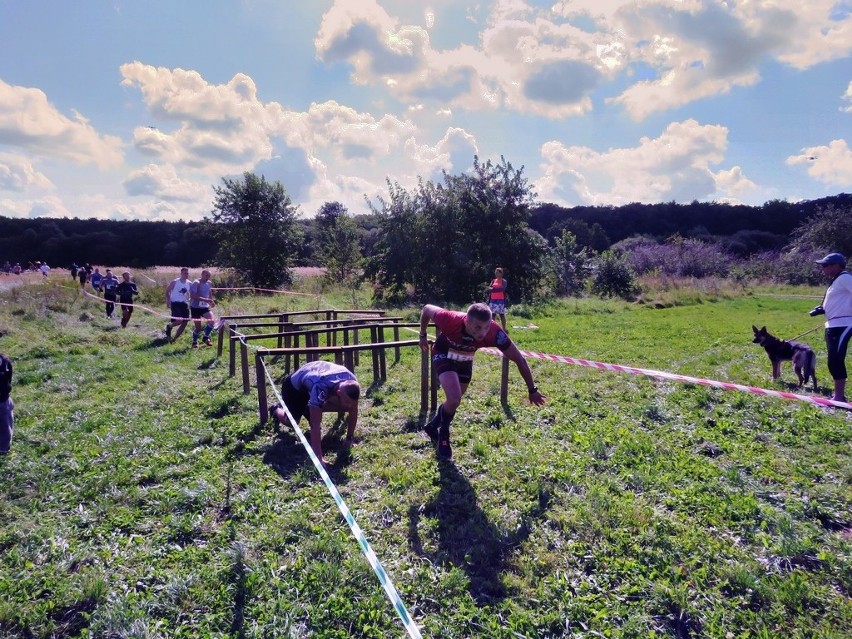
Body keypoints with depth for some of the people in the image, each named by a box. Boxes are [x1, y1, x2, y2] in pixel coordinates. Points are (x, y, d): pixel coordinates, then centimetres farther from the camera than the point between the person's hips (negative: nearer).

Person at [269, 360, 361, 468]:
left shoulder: (351, 383, -31)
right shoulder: (321, 387, -47)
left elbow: (353, 411, -15)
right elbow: (315, 425, -46)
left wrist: (350, 438, -13)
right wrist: (318, 457, -47)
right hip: (294, 385, -4)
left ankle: (307, 409, 12)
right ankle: (276, 410, 37)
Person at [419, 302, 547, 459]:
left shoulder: (495, 333, -38)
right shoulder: (450, 320, -42)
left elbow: (519, 360, -25)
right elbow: (426, 309, -20)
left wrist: (532, 390, -20)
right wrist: (423, 336, -6)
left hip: (465, 359, 3)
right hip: (444, 355, -3)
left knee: (454, 401, 18)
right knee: (454, 400, -22)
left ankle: (433, 426, 47)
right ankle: (443, 434, 8)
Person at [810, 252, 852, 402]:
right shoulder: (836, 281, 18)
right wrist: (822, 309, 12)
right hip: (834, 325, 11)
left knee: (836, 361, -11)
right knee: (834, 361, 15)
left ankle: (839, 397, -7)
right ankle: (839, 395, 24)